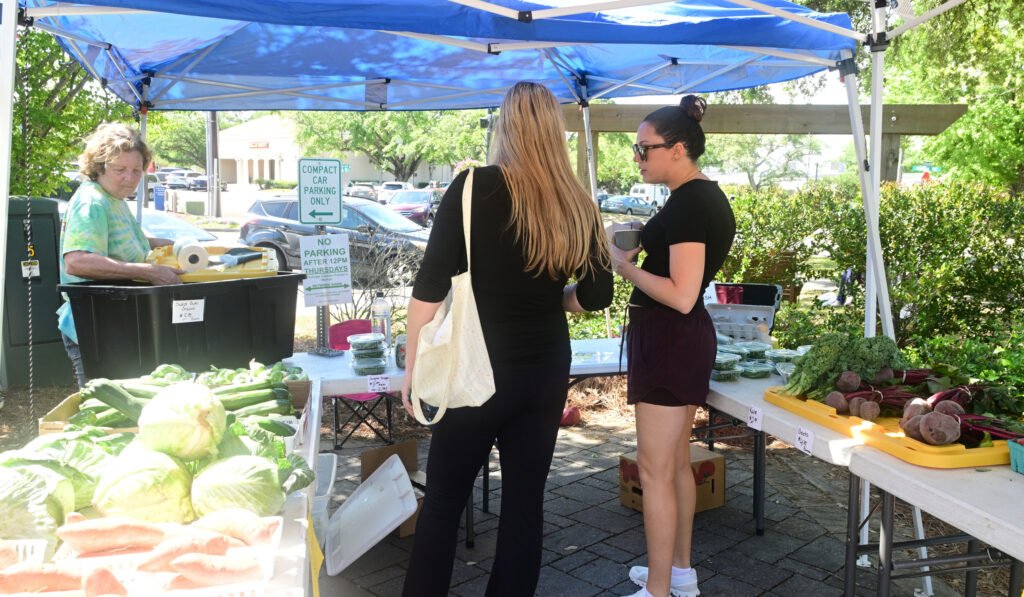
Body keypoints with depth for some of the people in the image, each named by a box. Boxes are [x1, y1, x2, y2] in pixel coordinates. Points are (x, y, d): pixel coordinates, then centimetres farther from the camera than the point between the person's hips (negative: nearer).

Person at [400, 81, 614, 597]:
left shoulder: (477, 187, -12)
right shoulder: (578, 206, 0)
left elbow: (430, 287, -14)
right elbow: (597, 297, 6)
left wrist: (412, 369, -4)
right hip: (546, 370, 4)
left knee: (443, 501, 10)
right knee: (525, 500, 14)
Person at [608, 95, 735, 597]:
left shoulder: (687, 203, -19)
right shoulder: (708, 196, 12)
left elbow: (680, 294, -24)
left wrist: (623, 265, -14)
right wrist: (636, 254, 14)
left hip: (668, 339, -11)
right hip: (689, 338, 11)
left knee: (654, 470, -1)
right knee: (676, 461, 20)